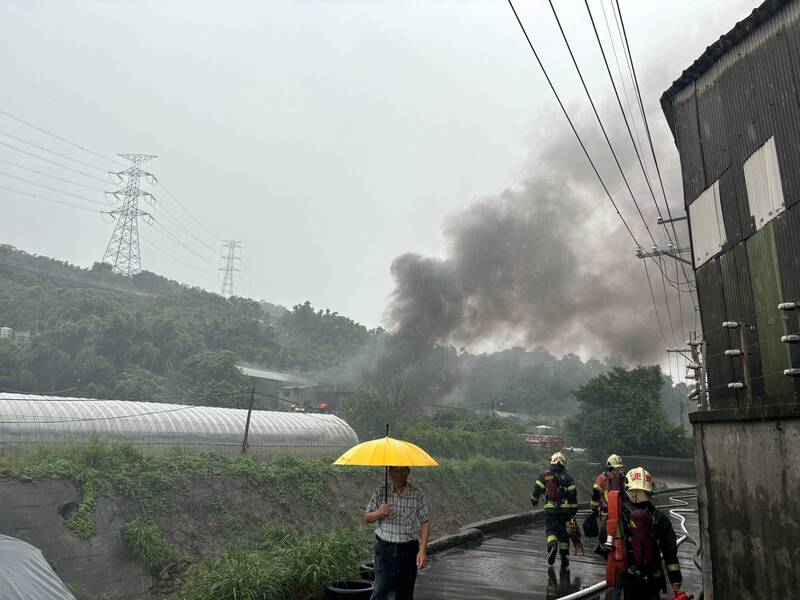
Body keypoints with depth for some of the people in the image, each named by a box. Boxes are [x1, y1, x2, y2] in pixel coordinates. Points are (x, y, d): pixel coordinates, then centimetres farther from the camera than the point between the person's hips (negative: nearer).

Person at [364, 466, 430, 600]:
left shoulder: (417, 495, -3)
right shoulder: (381, 492, 0)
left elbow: (424, 523, -2)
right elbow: (367, 517, 7)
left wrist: (422, 550, -11)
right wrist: (379, 513, -14)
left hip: (408, 550, 0)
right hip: (384, 548, 0)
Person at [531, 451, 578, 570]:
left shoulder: (545, 475, 1)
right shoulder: (567, 477, 0)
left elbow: (537, 489, 0)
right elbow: (573, 494, -3)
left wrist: (534, 500, 18)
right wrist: (574, 510, 4)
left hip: (550, 509, -1)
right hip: (565, 509, 1)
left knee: (551, 530, 9)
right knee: (564, 533, 12)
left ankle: (552, 547, -21)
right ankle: (564, 559, 18)